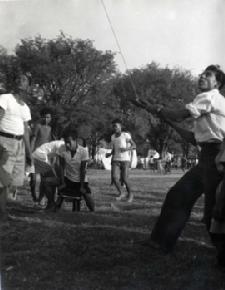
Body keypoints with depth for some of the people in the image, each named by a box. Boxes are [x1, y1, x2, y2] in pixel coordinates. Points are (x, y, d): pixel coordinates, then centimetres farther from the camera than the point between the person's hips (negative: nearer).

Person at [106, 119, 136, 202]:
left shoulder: (126, 135, -4)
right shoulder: (113, 137, 13)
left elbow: (134, 145, -5)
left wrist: (126, 149, -22)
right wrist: (110, 154, 6)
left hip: (125, 160, -4)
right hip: (116, 160, 5)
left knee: (124, 179, -6)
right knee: (114, 177, -13)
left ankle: (130, 194, 20)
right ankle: (121, 193, 7)